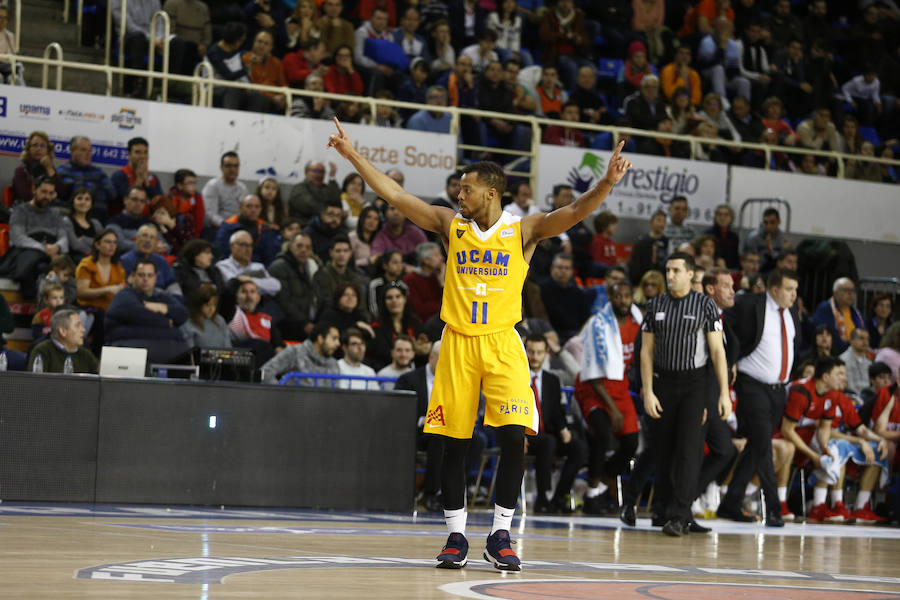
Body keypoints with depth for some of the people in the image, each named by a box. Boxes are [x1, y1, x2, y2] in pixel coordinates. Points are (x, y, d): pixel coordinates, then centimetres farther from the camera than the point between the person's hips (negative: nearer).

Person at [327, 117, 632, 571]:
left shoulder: (523, 231, 1)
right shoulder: (450, 225, 7)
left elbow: (575, 212, -12)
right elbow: (394, 195, 6)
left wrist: (607, 183, -30)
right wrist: (353, 155, 3)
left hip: (502, 343, -2)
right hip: (457, 343, 2)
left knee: (513, 436, -12)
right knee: (453, 442, 2)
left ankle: (500, 536, -1)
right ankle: (456, 537, 12)